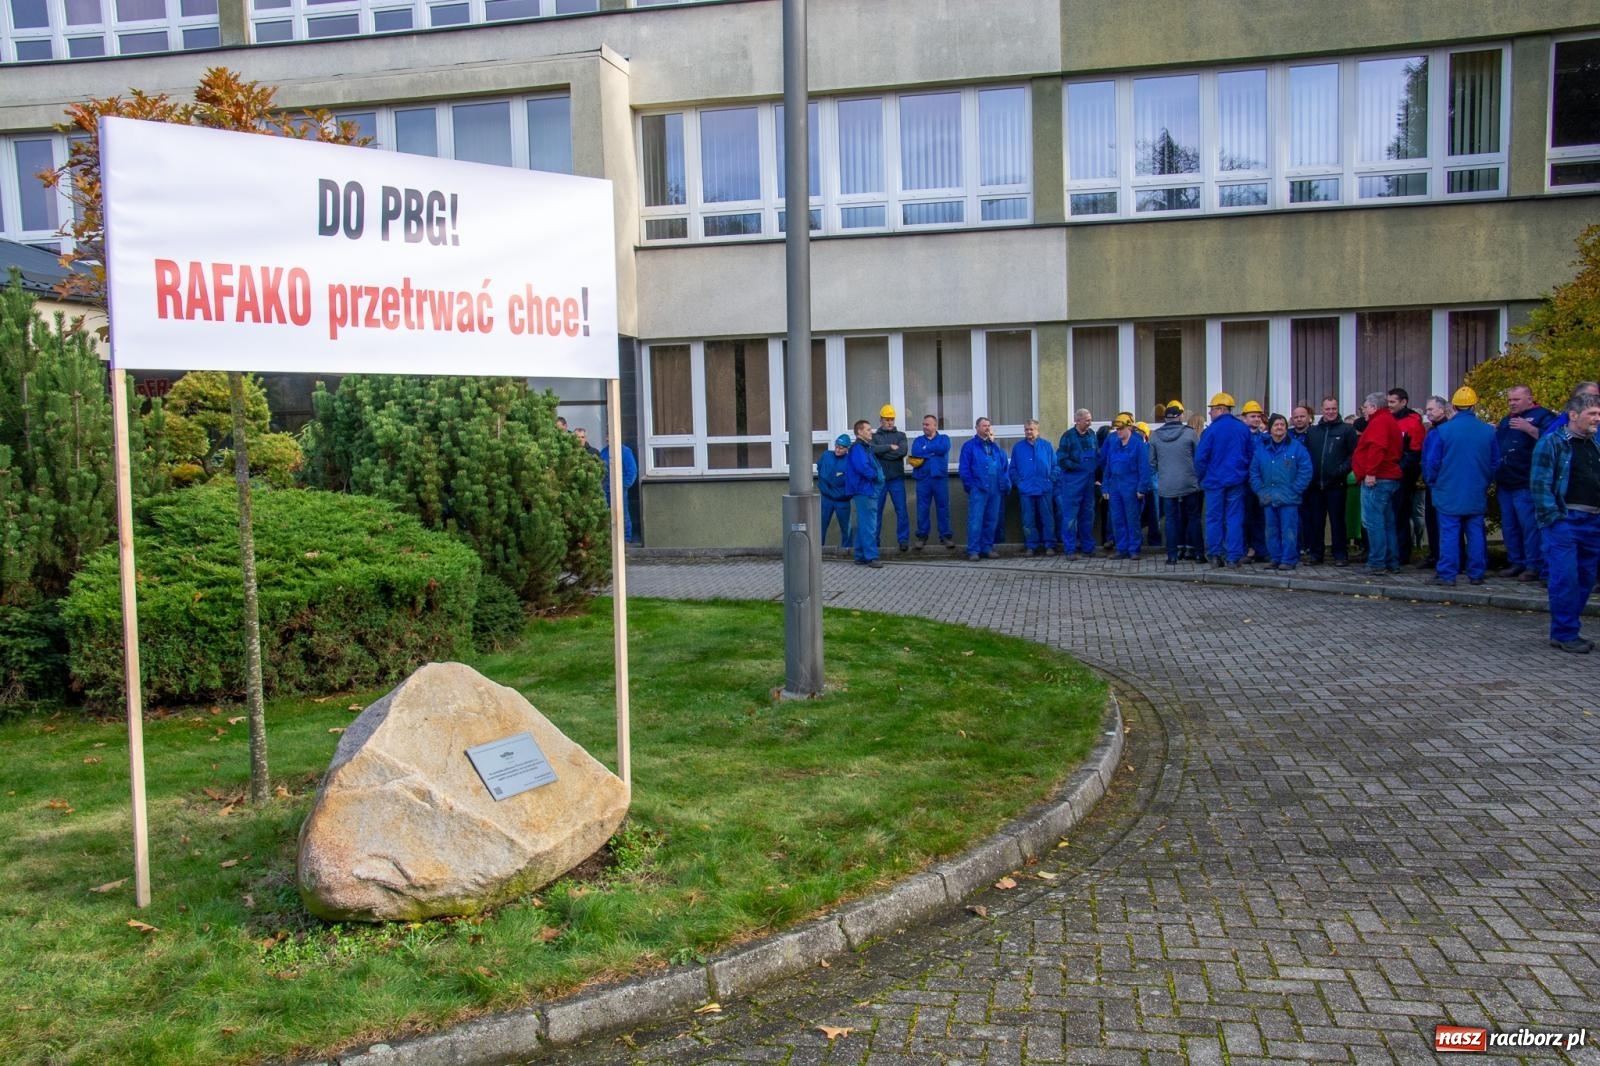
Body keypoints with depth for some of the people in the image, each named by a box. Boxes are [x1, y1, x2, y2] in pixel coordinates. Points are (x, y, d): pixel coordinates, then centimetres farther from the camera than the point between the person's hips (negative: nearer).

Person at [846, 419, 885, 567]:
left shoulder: (866, 448, 20)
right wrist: (876, 476, -11)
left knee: (863, 525, 13)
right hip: (864, 492, -10)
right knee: (869, 526, -11)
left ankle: (861, 557, 18)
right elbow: (863, 468, -25)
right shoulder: (857, 449, -12)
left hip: (870, 492, 10)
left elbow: (874, 467, 25)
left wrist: (877, 475, 6)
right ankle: (871, 557, -11)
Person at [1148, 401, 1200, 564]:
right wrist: (1197, 476, 15)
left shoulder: (1154, 436, -1)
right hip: (1189, 483, -2)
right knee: (1193, 517, 12)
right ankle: (1194, 551, 13)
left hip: (1166, 485, 2)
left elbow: (1152, 461, 6)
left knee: (1171, 519, 6)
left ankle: (1172, 555, 5)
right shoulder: (1189, 434, -9)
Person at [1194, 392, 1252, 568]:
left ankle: (1215, 555, 8)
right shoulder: (1243, 429, 3)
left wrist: (1201, 477, 4)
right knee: (1234, 518, 4)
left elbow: (1200, 457, -9)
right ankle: (1234, 557, 1)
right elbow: (1250, 455, 10)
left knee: (1214, 518, 6)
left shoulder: (1211, 430, -10)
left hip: (1214, 481, -3)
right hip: (1237, 481, 3)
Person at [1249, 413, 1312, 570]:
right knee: (1271, 530, 8)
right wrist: (1261, 492, -1)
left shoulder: (1296, 447, 0)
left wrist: (1294, 490, -9)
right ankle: (1275, 558, 17)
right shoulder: (1261, 448, 10)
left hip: (1289, 499, -4)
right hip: (1268, 499, 4)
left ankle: (1288, 560, 2)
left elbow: (1305, 471, -3)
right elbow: (1254, 473, 10)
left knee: (1289, 530, -4)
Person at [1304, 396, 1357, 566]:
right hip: (1315, 485, 4)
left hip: (1336, 484, -4)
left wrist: (1342, 469, -14)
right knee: (1315, 520, 7)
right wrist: (1309, 472, 1)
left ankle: (1340, 554, 5)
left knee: (1337, 520, 0)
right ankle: (1315, 553, 15)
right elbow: (1305, 454, 14)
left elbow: (1354, 454, -3)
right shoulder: (1312, 431, 13)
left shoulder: (1347, 430, 2)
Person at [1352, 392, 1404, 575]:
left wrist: (1370, 472, -24)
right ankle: (1392, 563, 15)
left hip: (1376, 480, -11)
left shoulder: (1379, 422, -10)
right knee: (1387, 522, 12)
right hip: (1390, 477, 11)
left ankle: (1377, 563, -9)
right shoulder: (1390, 421, 22)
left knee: (1373, 522, -9)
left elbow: (1377, 448, -24)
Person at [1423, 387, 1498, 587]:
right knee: (1475, 533, 9)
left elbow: (1432, 462, -8)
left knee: (1449, 534, -1)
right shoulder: (1488, 430, 0)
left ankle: (1447, 575, -1)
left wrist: (1432, 482, 9)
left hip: (1448, 493, -3)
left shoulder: (1442, 430, -12)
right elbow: (1495, 462, 9)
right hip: (1477, 494, 3)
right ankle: (1476, 574, 13)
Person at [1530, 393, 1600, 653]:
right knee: (1566, 578, -9)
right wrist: (1552, 517, -16)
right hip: (1564, 520, -7)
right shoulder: (1552, 442, -5)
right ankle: (1565, 634, 0)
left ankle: (1567, 629, 19)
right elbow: (1539, 484, -10)